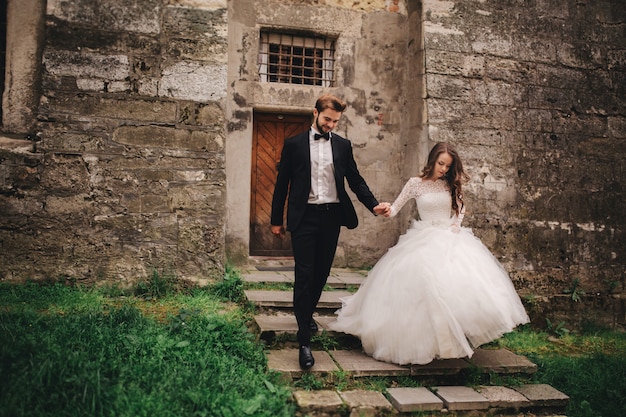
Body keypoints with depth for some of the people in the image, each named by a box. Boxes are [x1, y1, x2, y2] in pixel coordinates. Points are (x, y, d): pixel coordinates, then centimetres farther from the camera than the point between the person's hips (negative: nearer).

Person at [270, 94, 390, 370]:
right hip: (304, 217, -3)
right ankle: (304, 341, -3)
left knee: (321, 273, 13)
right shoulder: (294, 144, 3)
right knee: (304, 275, -6)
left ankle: (307, 313, 40)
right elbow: (282, 184, 5)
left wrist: (373, 205, -6)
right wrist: (276, 220, 5)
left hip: (332, 216, 3)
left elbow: (355, 180, 10)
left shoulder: (343, 145, 10)